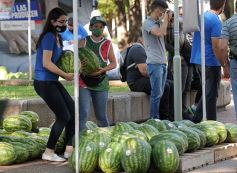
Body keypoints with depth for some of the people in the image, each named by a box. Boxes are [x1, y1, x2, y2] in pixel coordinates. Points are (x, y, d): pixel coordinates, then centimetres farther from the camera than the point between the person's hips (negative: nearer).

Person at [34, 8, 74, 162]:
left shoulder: (57, 37, 13)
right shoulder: (49, 37, -16)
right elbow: (46, 63, -21)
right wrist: (66, 75, -14)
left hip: (53, 82, 9)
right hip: (44, 83, -9)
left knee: (73, 112, 9)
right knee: (63, 116, -6)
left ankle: (69, 149, 14)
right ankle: (49, 153, 2)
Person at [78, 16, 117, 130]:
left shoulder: (107, 44, 7)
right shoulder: (84, 42, 4)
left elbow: (113, 63, 6)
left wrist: (102, 70, -12)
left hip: (101, 83, 1)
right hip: (84, 82, -1)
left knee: (101, 115, 7)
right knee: (83, 112, -14)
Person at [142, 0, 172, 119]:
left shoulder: (158, 23, 17)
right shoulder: (148, 23, -9)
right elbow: (160, 33, -25)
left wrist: (167, 21, 13)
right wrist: (165, 19, -10)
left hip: (162, 62, 9)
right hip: (154, 63, -9)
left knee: (160, 93, 10)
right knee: (157, 94, -9)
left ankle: (158, 118, 13)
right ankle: (154, 119, -6)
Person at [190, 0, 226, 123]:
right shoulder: (216, 21, -16)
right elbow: (216, 47, -20)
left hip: (198, 60, 8)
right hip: (211, 62, -8)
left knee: (207, 93, 19)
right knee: (211, 95, 0)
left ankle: (195, 120, 17)